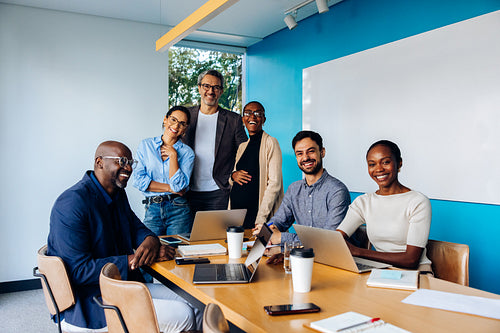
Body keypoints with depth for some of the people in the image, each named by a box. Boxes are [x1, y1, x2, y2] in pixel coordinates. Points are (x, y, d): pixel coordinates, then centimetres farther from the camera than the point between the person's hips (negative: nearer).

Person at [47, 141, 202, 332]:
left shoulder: (118, 194, 7)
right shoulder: (72, 203, -20)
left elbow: (136, 227, 17)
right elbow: (79, 271, -24)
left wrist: (151, 240, -9)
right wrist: (136, 260, -24)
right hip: (89, 303, -8)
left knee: (196, 310, -2)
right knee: (182, 316, -20)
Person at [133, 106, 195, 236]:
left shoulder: (187, 152, 2)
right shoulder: (146, 145, 6)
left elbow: (179, 186, -10)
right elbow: (138, 180, -3)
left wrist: (173, 155, -9)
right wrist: (169, 188, -7)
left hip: (178, 211, -1)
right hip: (152, 209, 1)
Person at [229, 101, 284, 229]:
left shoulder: (270, 142, -6)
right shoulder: (242, 146, 14)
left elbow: (274, 184, -12)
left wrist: (261, 219, -17)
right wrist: (233, 176, -1)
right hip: (235, 209, 6)